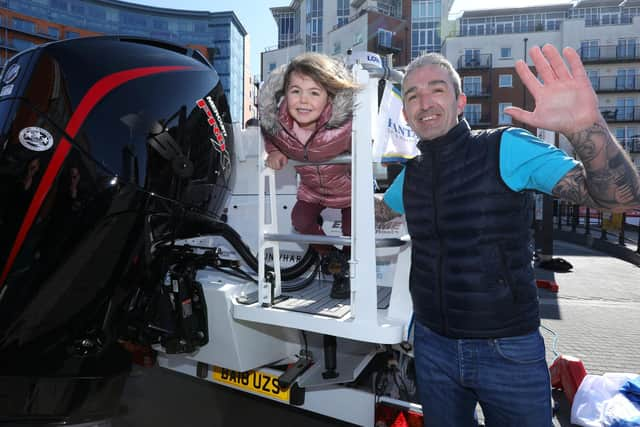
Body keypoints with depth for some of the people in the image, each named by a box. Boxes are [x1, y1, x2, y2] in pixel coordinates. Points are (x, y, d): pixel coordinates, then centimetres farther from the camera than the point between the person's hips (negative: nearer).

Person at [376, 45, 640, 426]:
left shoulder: (506, 149, -12)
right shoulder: (410, 174, 4)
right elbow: (380, 211, 26)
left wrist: (586, 126, -38)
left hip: (509, 351, -4)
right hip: (433, 345, 5)